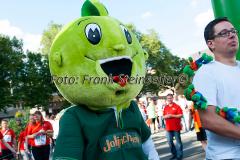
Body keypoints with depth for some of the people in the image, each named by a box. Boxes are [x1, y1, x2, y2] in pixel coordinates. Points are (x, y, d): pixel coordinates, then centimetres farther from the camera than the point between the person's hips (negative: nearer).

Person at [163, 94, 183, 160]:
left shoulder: (177, 106, -5)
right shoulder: (165, 107, 10)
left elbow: (181, 115, -11)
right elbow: (164, 116, 14)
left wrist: (172, 115, -17)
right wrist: (166, 116, -9)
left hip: (176, 127, -5)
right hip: (168, 127, 5)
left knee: (178, 141, 3)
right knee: (170, 142, 9)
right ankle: (174, 154, 23)